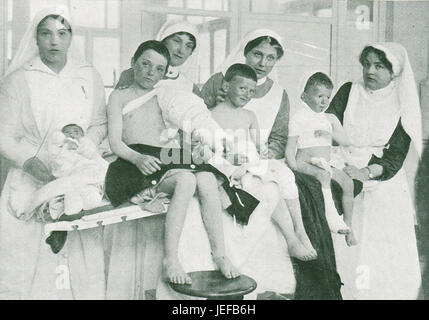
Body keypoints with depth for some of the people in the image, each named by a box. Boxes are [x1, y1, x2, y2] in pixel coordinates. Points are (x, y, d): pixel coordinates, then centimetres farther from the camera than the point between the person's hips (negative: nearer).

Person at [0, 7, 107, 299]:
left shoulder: (90, 77, 11)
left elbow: (100, 124, 15)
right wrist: (30, 161, -15)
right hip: (32, 181, -1)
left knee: (81, 256, -2)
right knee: (25, 259, -5)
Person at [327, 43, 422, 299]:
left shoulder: (402, 104, 4)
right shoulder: (349, 92, 7)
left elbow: (397, 155, -4)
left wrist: (368, 172, -22)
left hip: (383, 183, 0)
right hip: (345, 177, 0)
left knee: (385, 255, -1)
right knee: (342, 251, -5)